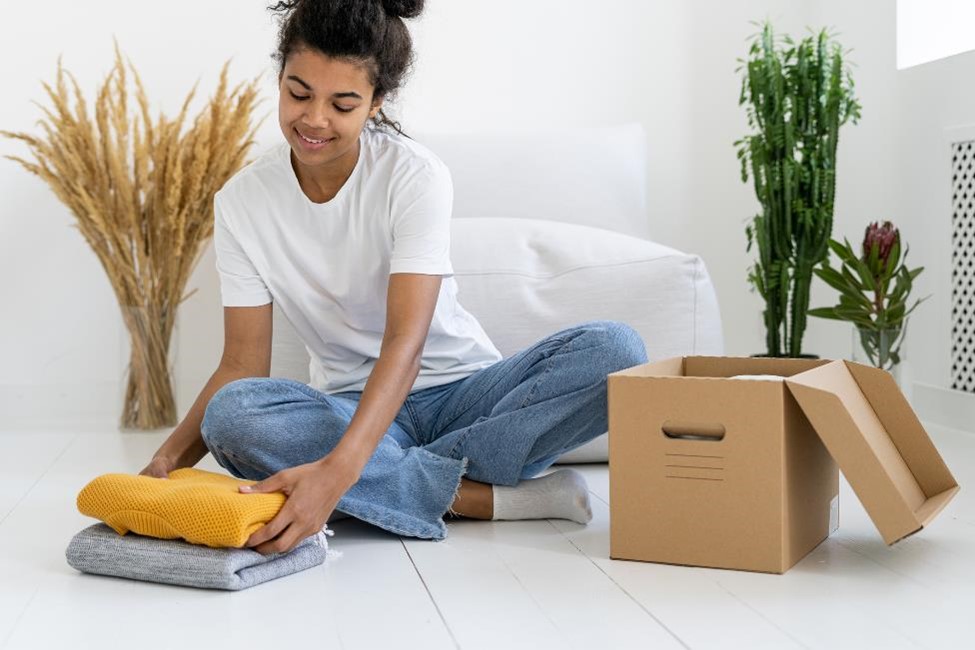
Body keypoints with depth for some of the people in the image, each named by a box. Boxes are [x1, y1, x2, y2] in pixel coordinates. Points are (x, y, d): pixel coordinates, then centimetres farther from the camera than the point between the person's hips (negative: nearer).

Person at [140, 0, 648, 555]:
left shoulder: (415, 176, -14)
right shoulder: (242, 202, -4)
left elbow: (405, 341, -27)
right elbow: (242, 367, -4)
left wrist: (337, 471, -43)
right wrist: (169, 460, -23)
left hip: (462, 390, -1)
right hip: (352, 407, 2)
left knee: (614, 348, -27)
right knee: (231, 413, -32)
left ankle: (393, 482, -26)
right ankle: (483, 497, -26)